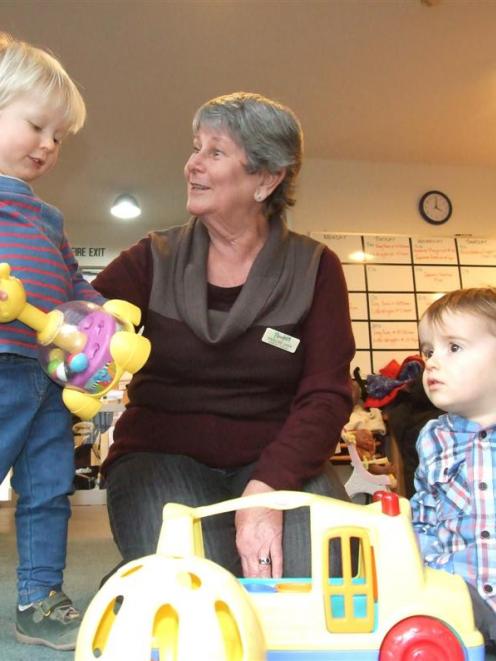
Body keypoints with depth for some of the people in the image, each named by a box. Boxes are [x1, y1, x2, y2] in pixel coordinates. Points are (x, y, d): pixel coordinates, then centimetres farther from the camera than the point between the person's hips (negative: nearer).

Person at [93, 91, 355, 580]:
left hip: (275, 461, 1)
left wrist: (267, 486, -23)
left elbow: (326, 394, -7)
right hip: (162, 455, 0)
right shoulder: (155, 259, 3)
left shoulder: (314, 268, 0)